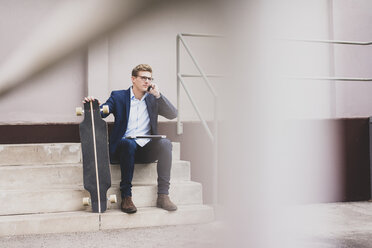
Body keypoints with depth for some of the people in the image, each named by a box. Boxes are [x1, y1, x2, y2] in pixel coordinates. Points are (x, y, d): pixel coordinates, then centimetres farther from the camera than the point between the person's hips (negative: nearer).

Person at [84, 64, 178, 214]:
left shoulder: (153, 99, 14)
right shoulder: (118, 96, 9)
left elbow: (173, 115, 3)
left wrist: (158, 95, -7)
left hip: (146, 150, 2)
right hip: (123, 148, -2)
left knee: (165, 143, -28)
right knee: (129, 143, -36)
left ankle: (163, 196, -29)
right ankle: (126, 197, -33)